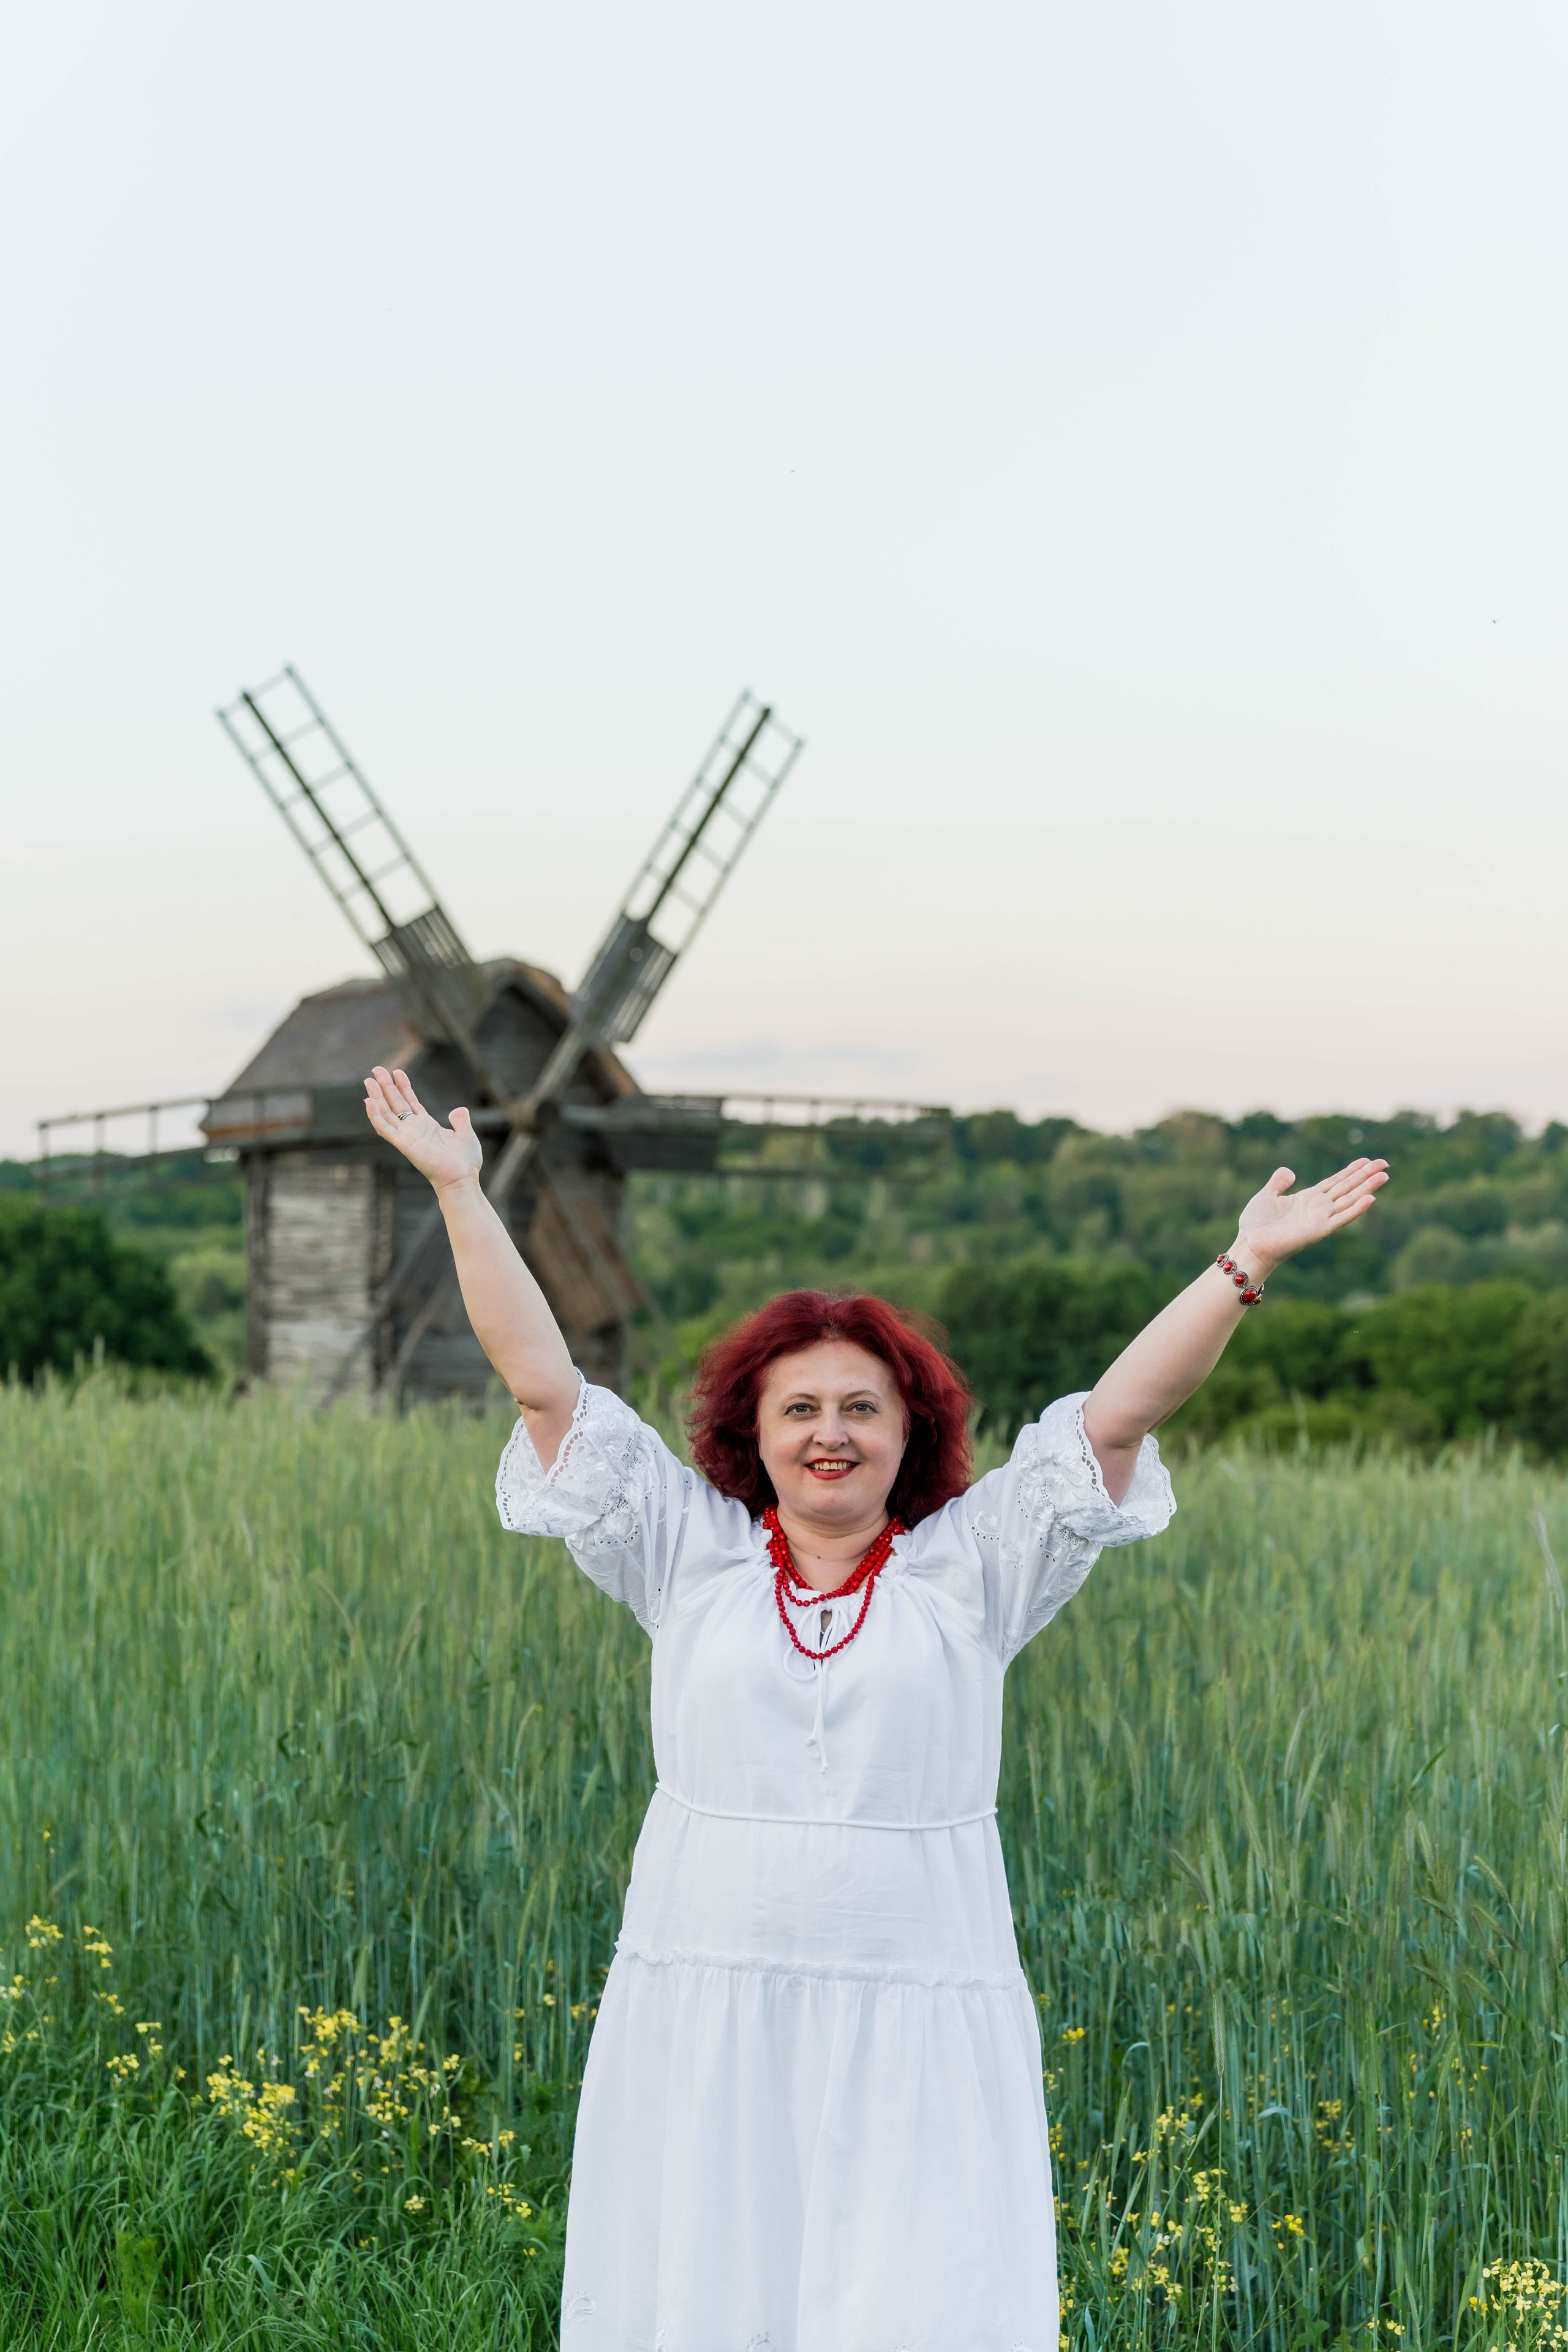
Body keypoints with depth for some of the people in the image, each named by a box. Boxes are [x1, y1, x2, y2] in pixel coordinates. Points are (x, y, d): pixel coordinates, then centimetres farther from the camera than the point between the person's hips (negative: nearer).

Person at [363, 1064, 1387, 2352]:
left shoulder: (970, 1569, 5)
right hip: (705, 2022, 1)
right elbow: (543, 1380, 4)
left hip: (918, 2033, -1)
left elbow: (1121, 1411, 0)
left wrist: (1245, 1266, -8)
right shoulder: (690, 1557, 6)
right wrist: (463, 1194, 2)